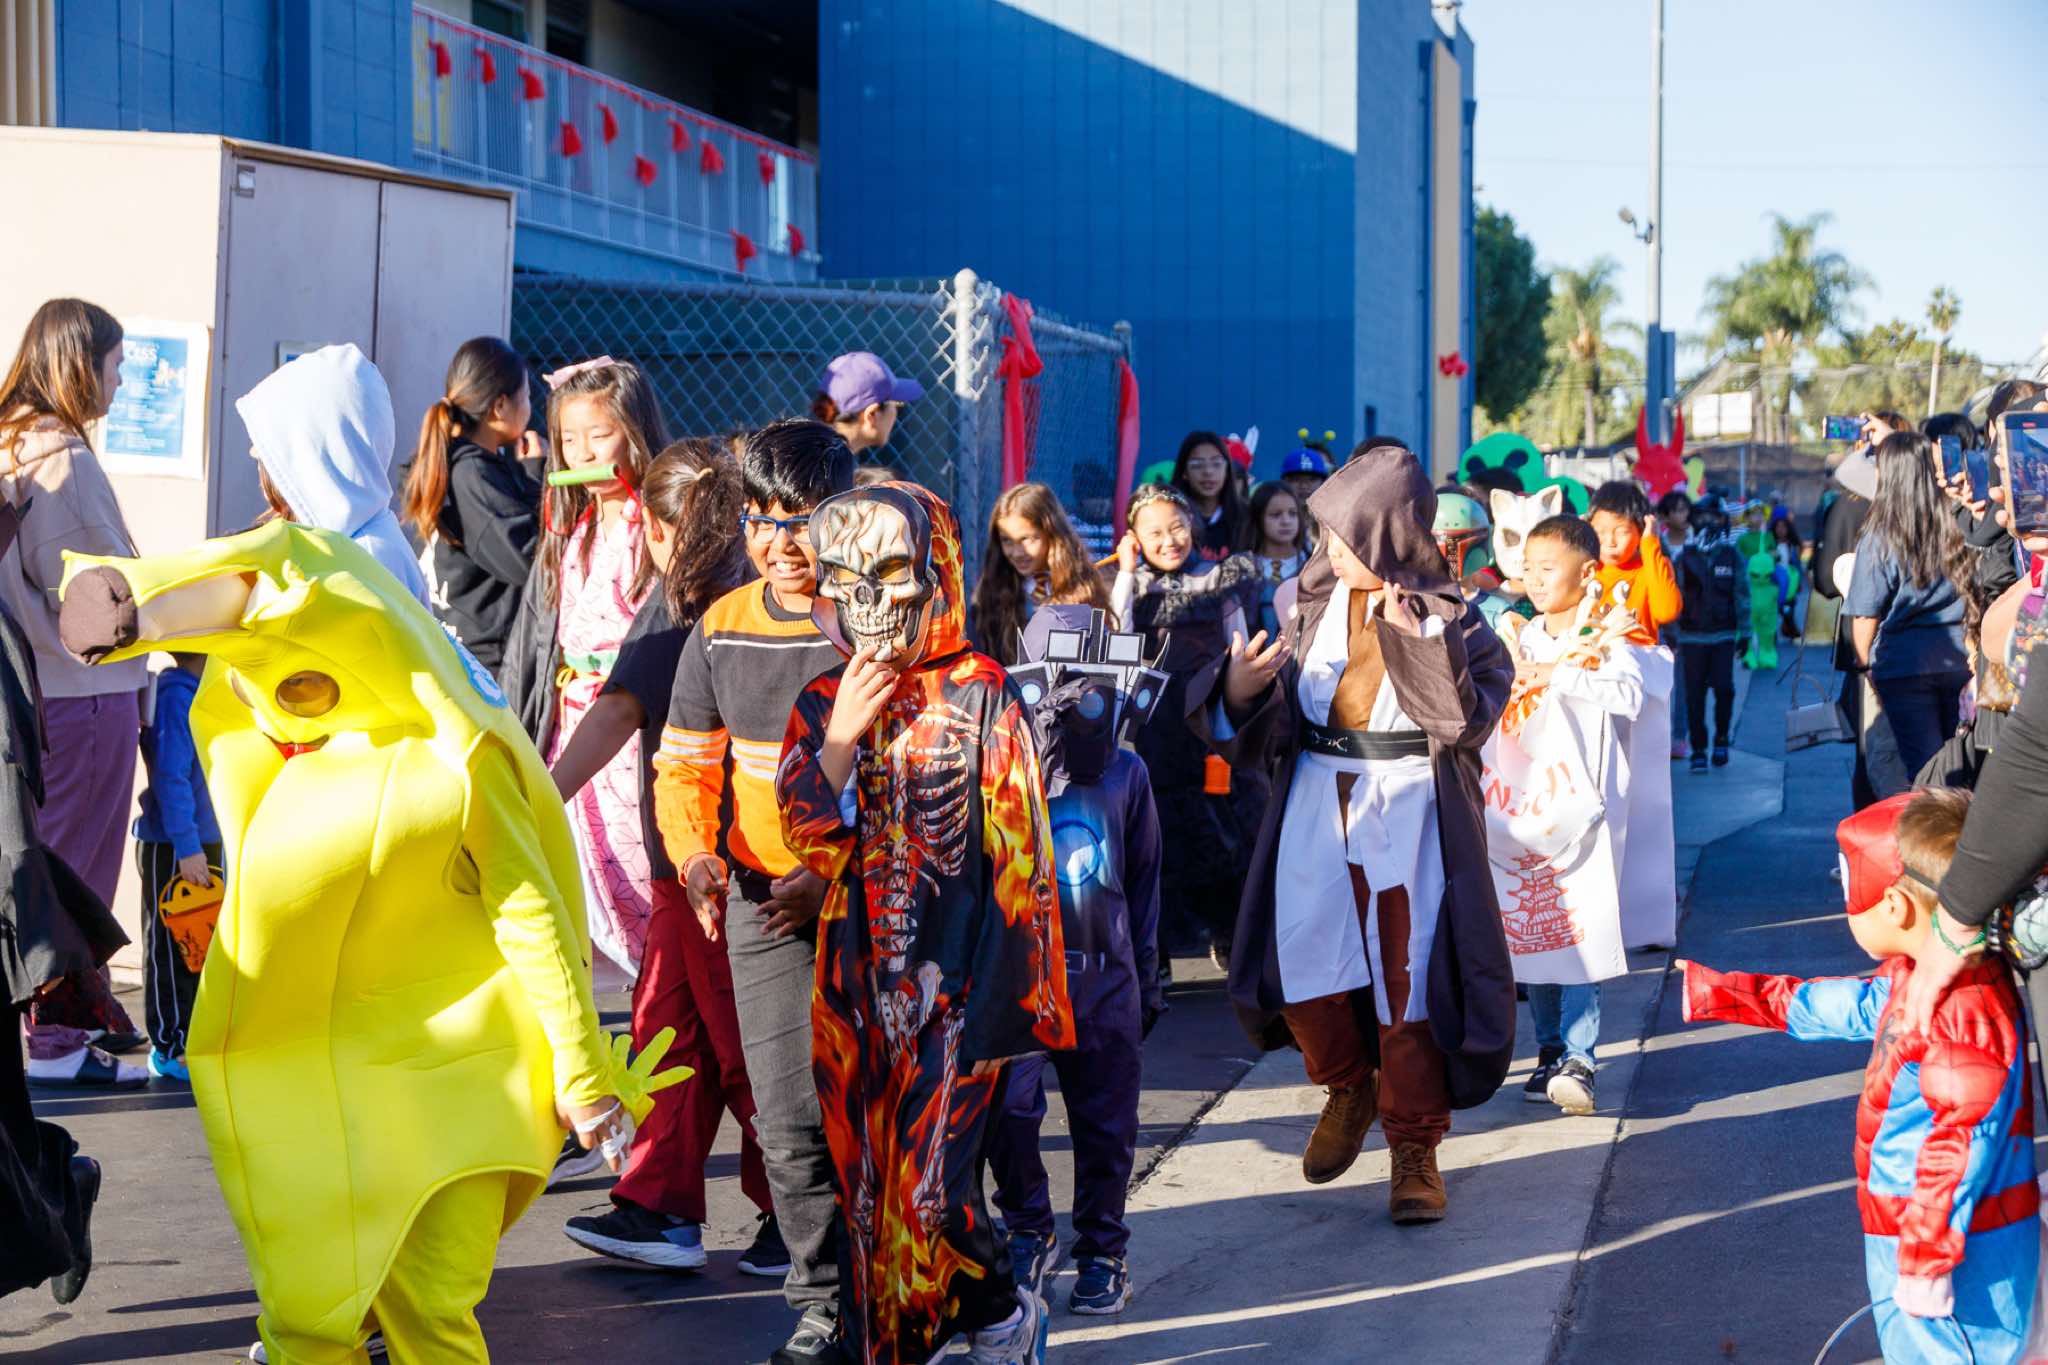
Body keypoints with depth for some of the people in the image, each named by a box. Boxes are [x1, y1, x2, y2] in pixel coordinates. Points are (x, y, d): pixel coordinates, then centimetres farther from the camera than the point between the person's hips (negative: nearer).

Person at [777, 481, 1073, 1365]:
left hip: (953, 982, -4)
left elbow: (1017, 848, -4)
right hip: (857, 982, 5)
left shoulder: (979, 694, -4)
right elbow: (806, 836, -1)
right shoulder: (823, 703, 8)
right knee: (865, 1186, 8)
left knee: (929, 1186, -9)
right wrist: (845, 733, -12)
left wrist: (1019, 978, -7)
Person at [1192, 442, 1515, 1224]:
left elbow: (1470, 715, -15)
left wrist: (1414, 639, -22)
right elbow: (1283, 713, 6)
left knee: (1409, 974, -3)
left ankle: (1415, 1148, 10)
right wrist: (1241, 691, -14)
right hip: (1317, 803, 4)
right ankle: (1348, 1088, 29)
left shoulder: (1444, 612, -4)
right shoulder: (1319, 601, 7)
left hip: (1409, 811, -4)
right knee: (1300, 962, 0)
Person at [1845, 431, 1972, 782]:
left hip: (1904, 664, -3)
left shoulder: (1878, 539, -9)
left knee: (1924, 767, -2)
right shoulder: (1955, 526, 0)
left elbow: (1865, 616, -5)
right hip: (1960, 660, 4)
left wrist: (1866, 663, 9)